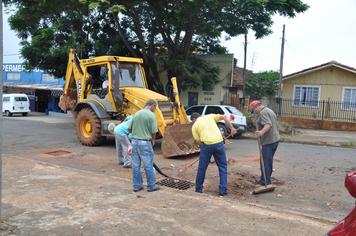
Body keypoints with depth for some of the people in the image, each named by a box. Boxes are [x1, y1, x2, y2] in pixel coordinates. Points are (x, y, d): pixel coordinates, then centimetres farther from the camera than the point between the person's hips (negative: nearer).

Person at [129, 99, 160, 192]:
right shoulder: (151, 115, -11)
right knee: (148, 165, 5)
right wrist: (153, 141, 6)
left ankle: (137, 185, 19)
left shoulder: (136, 114, 8)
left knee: (136, 165, 11)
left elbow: (130, 128, 14)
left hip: (134, 141, 6)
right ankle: (151, 186, 15)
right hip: (145, 142, -6)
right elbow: (153, 132, -11)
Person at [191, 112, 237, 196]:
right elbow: (224, 117, 7)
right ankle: (223, 189, 11)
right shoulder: (210, 116, 18)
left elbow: (198, 141, 7)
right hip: (219, 142, 2)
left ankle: (199, 189, 25)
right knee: (223, 166, 13)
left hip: (206, 144, -1)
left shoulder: (194, 126, 13)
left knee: (202, 168, 13)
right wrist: (232, 128, 8)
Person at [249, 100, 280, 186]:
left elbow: (268, 124, -28)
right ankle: (268, 178, 26)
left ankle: (266, 181, 0)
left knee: (265, 161, -4)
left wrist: (261, 132, -42)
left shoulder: (262, 112, -13)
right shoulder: (270, 111, 19)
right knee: (269, 160, 18)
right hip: (275, 139, 10)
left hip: (268, 141, -10)